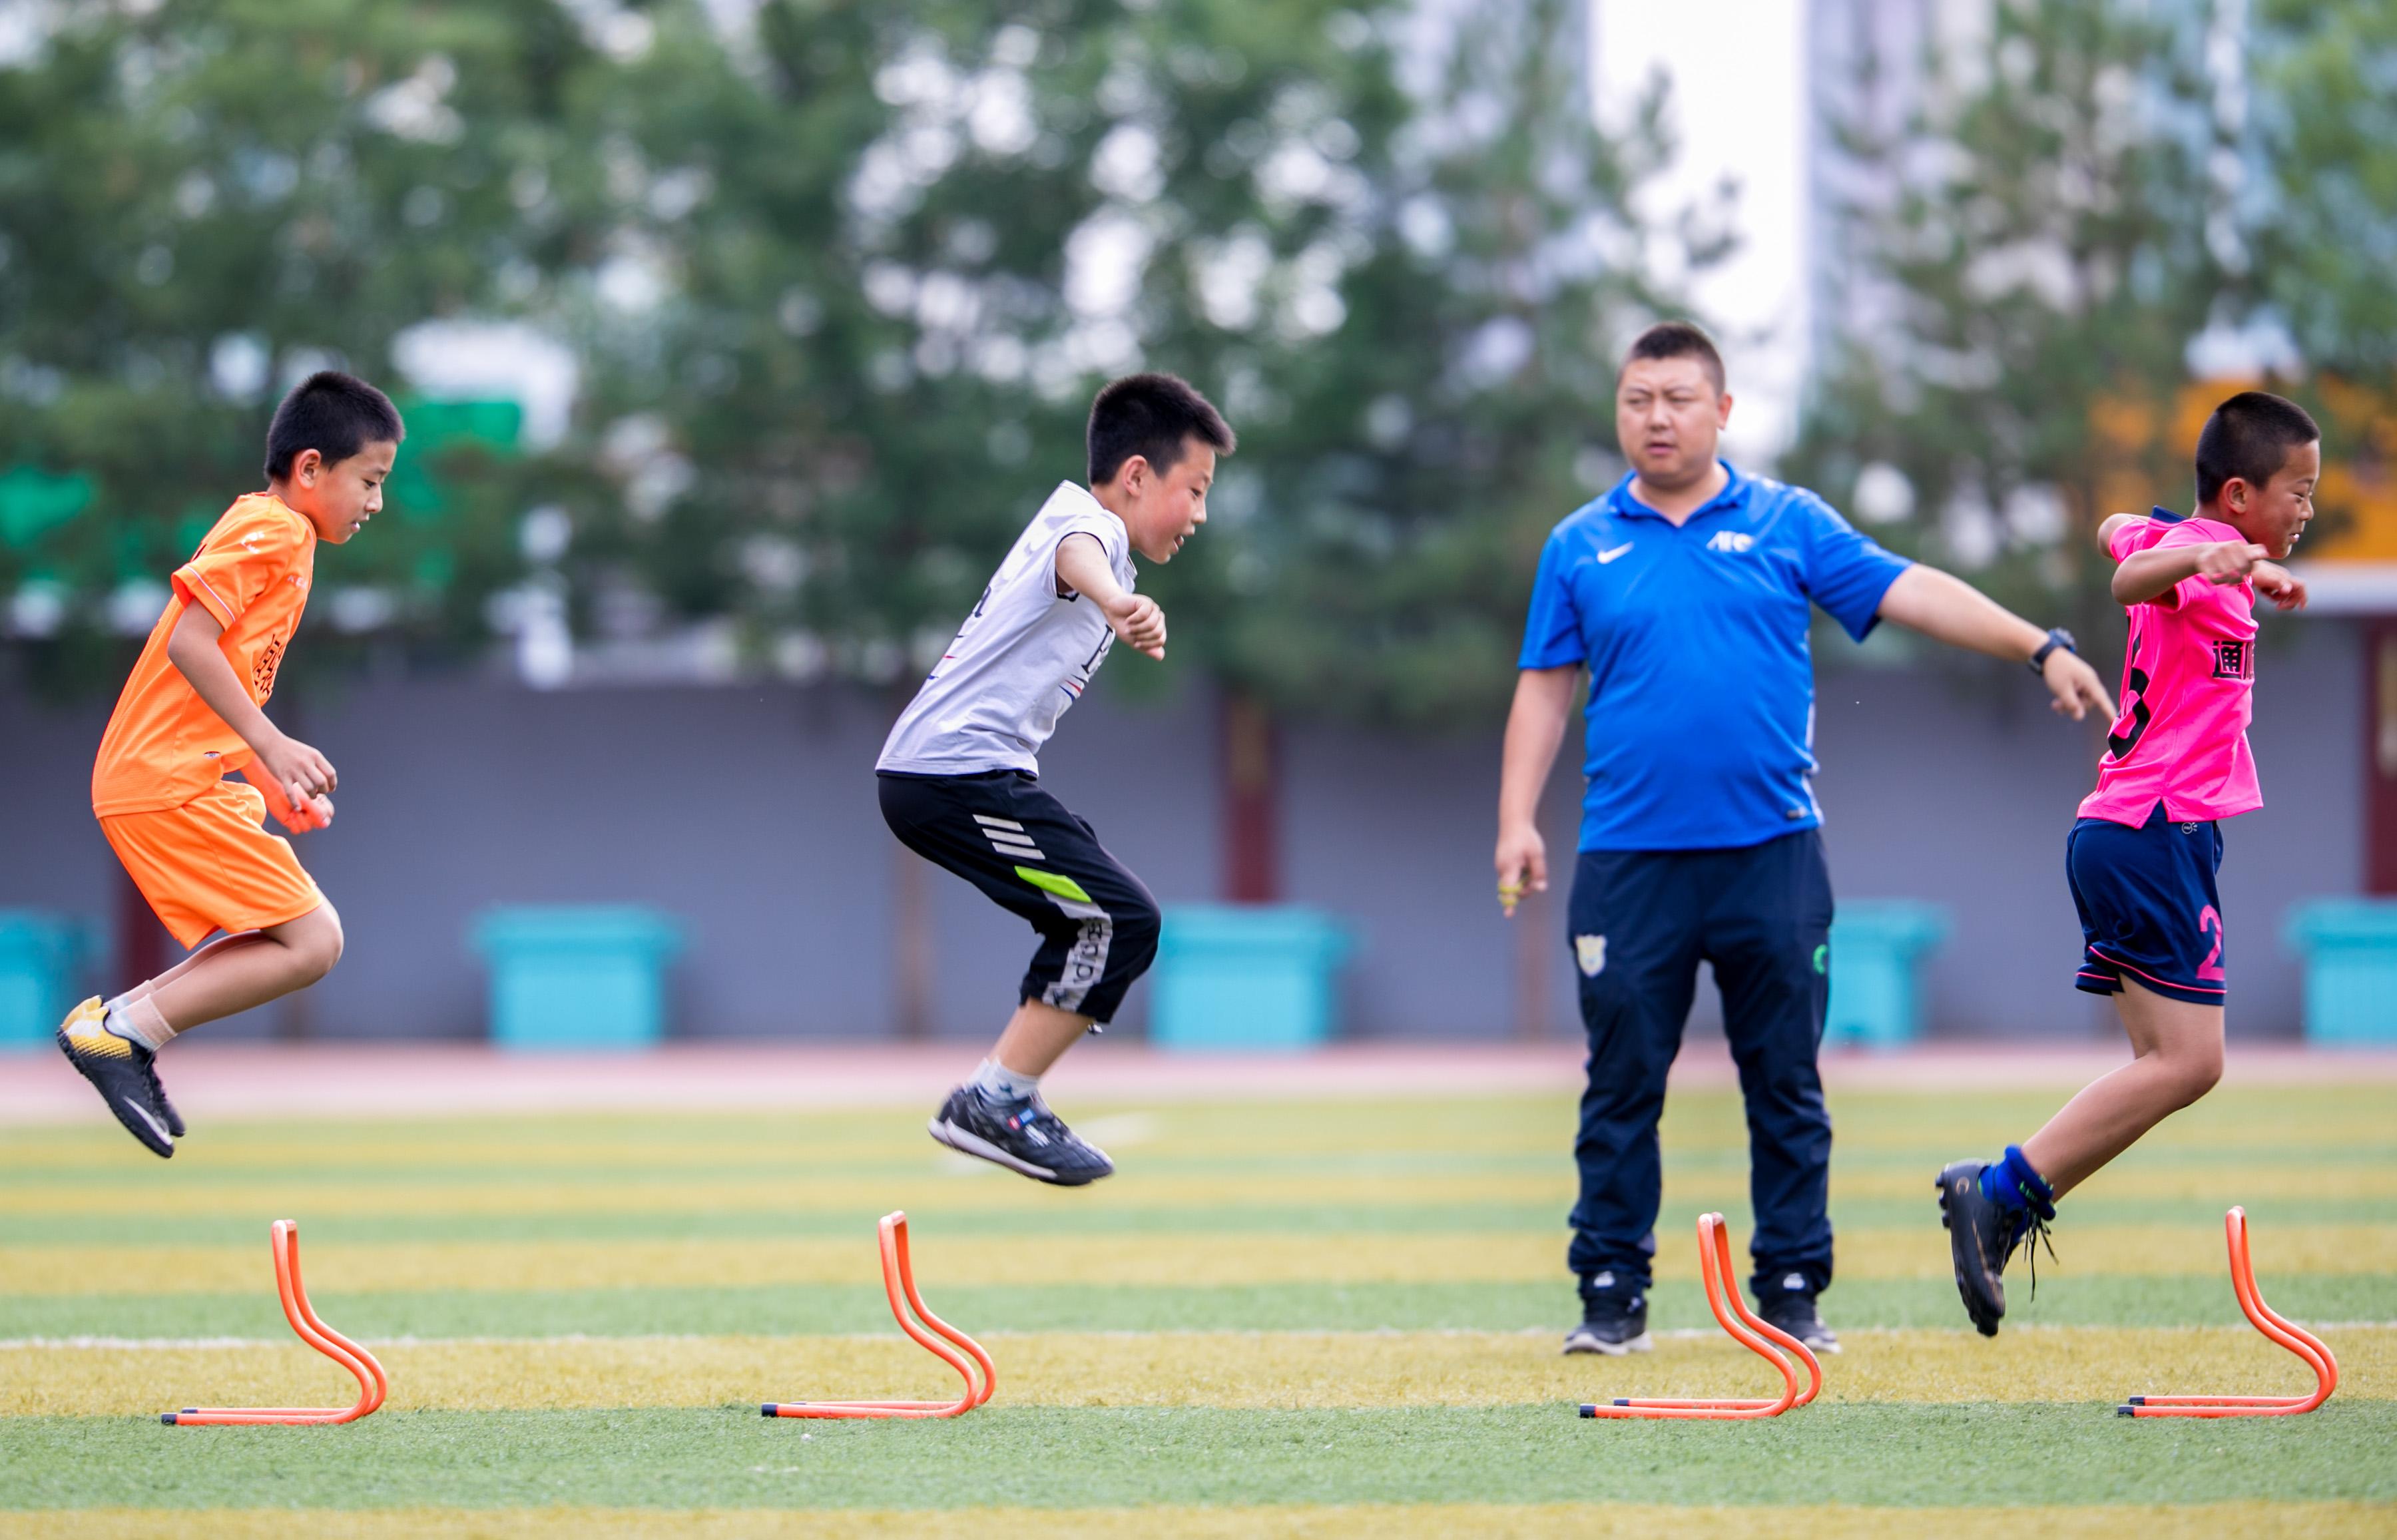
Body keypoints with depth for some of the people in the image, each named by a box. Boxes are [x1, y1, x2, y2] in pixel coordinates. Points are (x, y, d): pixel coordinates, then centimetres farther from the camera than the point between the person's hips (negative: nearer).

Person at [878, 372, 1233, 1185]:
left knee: (1097, 921, 17)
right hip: (960, 771, -10)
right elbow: (1076, 556, -33)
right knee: (1122, 918, -14)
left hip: (927, 773, 10)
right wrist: (1117, 603, -55)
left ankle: (999, 1102, 18)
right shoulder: (1088, 522, -8)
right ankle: (995, 1102, -15)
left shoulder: (1080, 527, 25)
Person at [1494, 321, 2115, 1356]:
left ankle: (1792, 1296, 9)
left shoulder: (1789, 525, 6)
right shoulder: (1580, 548, 9)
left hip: (1770, 853, 0)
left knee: (1786, 1087, 3)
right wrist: (1518, 820, 2)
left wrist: (2040, 649, -9)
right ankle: (1612, 1297, 8)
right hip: (1630, 862, 0)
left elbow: (1913, 592, 0)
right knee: (1622, 1087, 2)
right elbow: (1545, 689, 11)